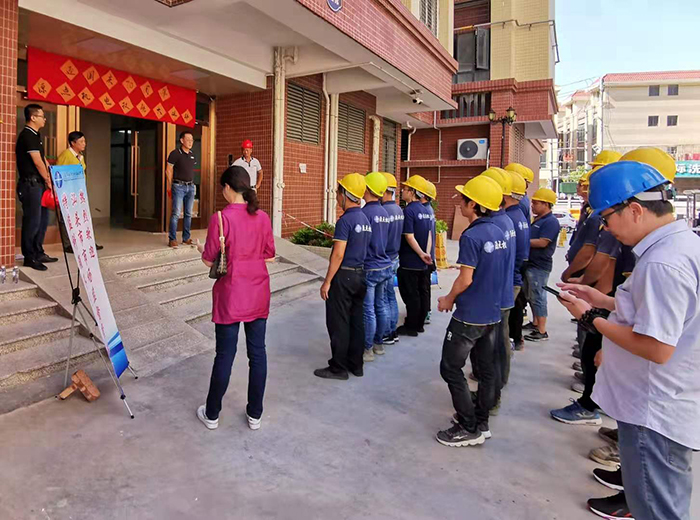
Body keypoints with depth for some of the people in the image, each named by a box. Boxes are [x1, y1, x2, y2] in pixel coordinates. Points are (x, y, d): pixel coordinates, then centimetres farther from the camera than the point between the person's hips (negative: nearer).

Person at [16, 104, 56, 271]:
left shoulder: (35, 135, 16)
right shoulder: (27, 135, -14)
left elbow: (43, 160, 16)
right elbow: (38, 162, -16)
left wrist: (49, 177, 7)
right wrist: (48, 180, -7)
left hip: (39, 184, 10)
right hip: (30, 184, -10)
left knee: (43, 219, 14)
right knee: (32, 221, -5)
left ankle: (38, 253, 24)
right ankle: (29, 257, 4)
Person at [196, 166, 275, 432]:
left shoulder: (221, 218, -14)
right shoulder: (262, 217, -1)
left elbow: (209, 260, -9)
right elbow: (269, 253, 6)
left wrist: (202, 249, 13)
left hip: (231, 295, -3)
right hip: (259, 294, 4)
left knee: (224, 355, 7)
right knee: (257, 352, 11)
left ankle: (212, 414, 25)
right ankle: (255, 414, 23)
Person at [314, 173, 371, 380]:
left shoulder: (345, 220, -16)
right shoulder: (365, 219, 10)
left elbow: (338, 255, -19)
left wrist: (327, 281, -14)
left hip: (343, 276, -8)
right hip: (360, 274, 8)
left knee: (338, 323, 1)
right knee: (356, 321, 13)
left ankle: (338, 368, 10)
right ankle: (356, 365, 21)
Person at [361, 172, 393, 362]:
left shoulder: (365, 213, -17)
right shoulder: (384, 212, 8)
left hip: (369, 268, -8)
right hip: (385, 266, 8)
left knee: (368, 310, 0)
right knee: (381, 306, 15)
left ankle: (367, 349, 9)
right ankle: (379, 343, 27)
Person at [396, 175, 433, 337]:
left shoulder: (409, 211, -16)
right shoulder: (425, 211, 9)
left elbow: (409, 237, -20)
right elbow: (429, 234, 8)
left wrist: (422, 255, -14)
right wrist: (426, 254, 1)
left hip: (409, 262, -8)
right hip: (421, 263, 8)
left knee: (411, 295, 1)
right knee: (421, 292, 13)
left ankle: (411, 326, 10)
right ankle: (419, 324, 24)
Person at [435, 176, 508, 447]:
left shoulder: (471, 236, -20)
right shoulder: (499, 233, 5)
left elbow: (465, 279, -20)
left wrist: (448, 299, -4)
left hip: (469, 315, -8)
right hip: (493, 313, 8)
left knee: (451, 368, 3)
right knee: (486, 369, 15)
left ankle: (469, 429, 9)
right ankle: (481, 422, 28)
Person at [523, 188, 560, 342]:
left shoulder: (551, 221, -15)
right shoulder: (537, 219, 15)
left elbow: (542, 242, -23)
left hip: (540, 266, -10)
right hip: (531, 263, 10)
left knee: (538, 297, -5)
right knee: (531, 296, 17)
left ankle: (542, 332, 2)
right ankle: (535, 323, 31)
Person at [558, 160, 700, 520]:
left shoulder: (662, 264, -27)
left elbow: (657, 348, -29)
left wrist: (592, 318, -17)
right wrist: (603, 301, 5)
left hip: (653, 414, -10)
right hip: (670, 409, 10)